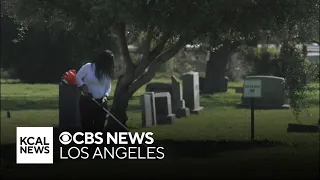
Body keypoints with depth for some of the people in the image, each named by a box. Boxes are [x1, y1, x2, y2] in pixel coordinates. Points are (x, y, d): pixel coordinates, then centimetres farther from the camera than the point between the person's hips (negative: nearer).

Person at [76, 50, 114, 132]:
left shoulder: (107, 72, 3)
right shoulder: (88, 67, -11)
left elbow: (108, 87, 8)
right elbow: (78, 77, -1)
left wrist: (106, 96, -11)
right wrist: (83, 85, -20)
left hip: (101, 102, 4)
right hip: (87, 101, -4)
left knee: (99, 127, 4)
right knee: (87, 126, -3)